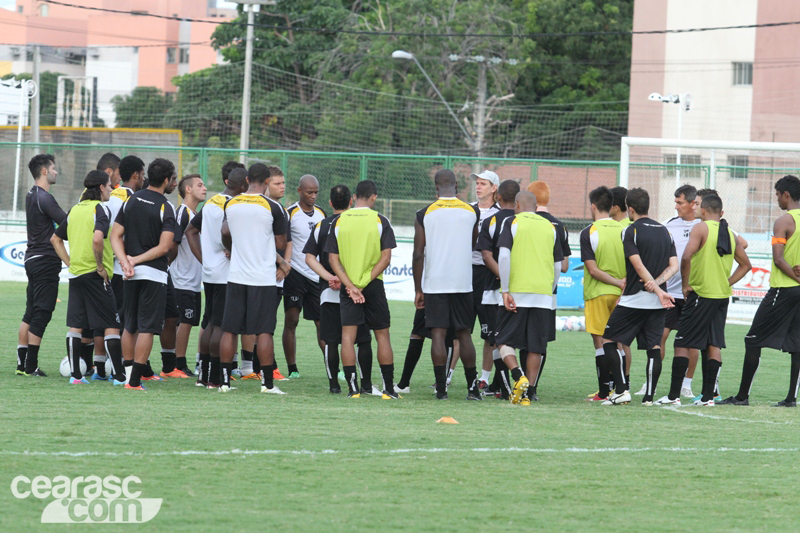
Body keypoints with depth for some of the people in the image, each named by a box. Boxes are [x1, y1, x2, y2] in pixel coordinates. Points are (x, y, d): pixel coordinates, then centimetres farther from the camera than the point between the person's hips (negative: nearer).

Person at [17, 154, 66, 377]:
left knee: (30, 314, 12)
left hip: (33, 258, 10)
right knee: (41, 314, -6)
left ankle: (22, 363, 13)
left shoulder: (32, 196, 14)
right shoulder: (44, 198, -16)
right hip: (46, 260, -10)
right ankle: (30, 366, -5)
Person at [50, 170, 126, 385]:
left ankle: (75, 374, 7)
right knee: (111, 326, -2)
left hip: (75, 275, 7)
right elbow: (97, 238, -26)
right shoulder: (100, 209, -11)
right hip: (95, 276, -7)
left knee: (75, 325, 8)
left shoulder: (75, 210, 12)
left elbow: (56, 239, 19)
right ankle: (118, 375, -4)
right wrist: (101, 265, -15)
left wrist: (69, 262, 16)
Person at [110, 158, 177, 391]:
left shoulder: (131, 201, 7)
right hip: (154, 274, -5)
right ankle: (134, 380, -7)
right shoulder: (165, 208, -10)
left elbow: (116, 235, 3)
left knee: (130, 326, 16)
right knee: (147, 328, -3)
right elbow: (164, 247, -17)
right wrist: (136, 260, -10)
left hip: (130, 275, 5)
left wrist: (125, 261, -7)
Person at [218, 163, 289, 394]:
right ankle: (267, 382, 1)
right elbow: (281, 244, -3)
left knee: (229, 330, 7)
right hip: (263, 277, -3)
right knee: (264, 331, 0)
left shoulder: (230, 204, 3)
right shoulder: (272, 207, -9)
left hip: (236, 276, 3)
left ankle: (224, 380, 8)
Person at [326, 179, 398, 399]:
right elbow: (386, 257, -9)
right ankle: (388, 388, 9)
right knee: (382, 334, 8)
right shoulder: (380, 220, -3)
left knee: (348, 334, 0)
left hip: (347, 286, 1)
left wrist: (351, 286, -8)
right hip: (373, 285, -1)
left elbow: (333, 258, -3)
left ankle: (352, 388, -6)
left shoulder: (339, 221, 3)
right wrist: (365, 283, -8)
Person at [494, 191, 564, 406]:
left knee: (505, 340, 6)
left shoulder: (512, 222, 1)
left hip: (517, 292, -3)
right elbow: (558, 266, 14)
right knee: (535, 347, 6)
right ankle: (527, 393, 3)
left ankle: (518, 377, -17)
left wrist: (505, 290, -9)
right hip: (543, 295, 3)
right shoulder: (550, 227, 13)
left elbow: (504, 256, -10)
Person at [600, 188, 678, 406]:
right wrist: (657, 283, -7)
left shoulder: (630, 231, -7)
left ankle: (622, 390, -5)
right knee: (654, 347, 7)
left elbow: (639, 266, -14)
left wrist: (658, 291, -13)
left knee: (608, 340, 4)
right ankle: (649, 396, 2)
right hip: (658, 304, 5)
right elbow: (673, 266, 6)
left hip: (634, 299, -5)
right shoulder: (664, 231, 11)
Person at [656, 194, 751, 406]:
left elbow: (686, 257, -21)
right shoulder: (730, 233, 12)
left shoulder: (701, 228, -8)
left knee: (682, 343, -1)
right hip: (722, 295, 6)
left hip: (702, 293, -6)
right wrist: (727, 283, 16)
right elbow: (745, 264, 20)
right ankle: (708, 395, 6)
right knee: (714, 345, 8)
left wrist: (685, 285, -10)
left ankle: (674, 395, -3)